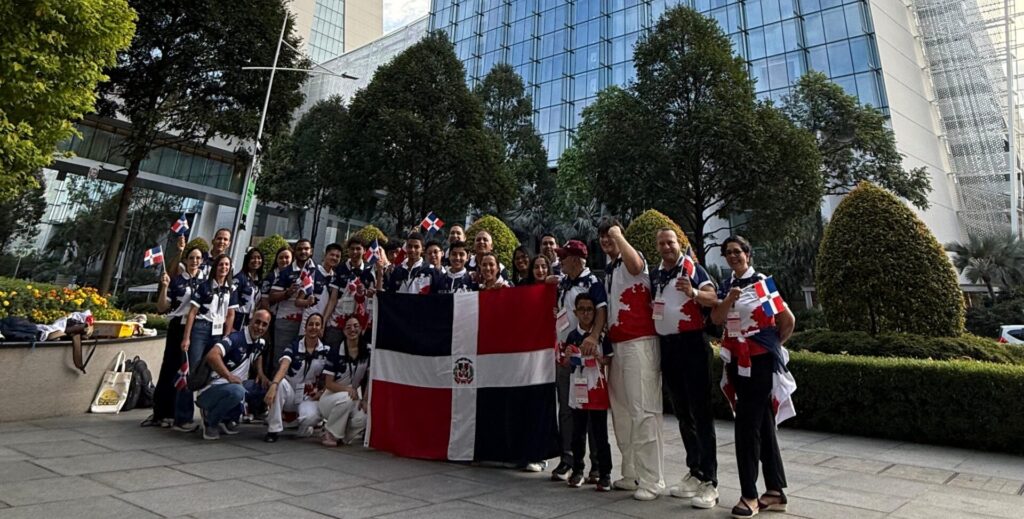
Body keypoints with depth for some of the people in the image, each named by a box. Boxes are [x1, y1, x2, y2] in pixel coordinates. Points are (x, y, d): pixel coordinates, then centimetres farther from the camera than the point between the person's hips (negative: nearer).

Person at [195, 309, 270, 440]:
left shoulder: (260, 343, 5)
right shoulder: (236, 338, -19)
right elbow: (212, 356, -35)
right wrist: (230, 377, -38)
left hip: (232, 389, 9)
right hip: (209, 391, -9)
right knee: (237, 391, -36)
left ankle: (226, 419, 14)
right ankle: (209, 420, -5)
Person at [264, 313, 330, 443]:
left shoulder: (326, 351, -1)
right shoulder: (293, 347, -5)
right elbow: (283, 368, -23)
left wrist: (322, 392, -15)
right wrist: (273, 385, -42)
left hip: (309, 398, 0)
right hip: (290, 393, 1)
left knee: (311, 417, -34)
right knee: (281, 383, -34)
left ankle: (304, 427, 7)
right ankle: (273, 430, -21)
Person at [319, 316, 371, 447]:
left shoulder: (368, 352, -3)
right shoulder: (335, 352, -10)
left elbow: (370, 378, 0)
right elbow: (328, 383, -12)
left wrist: (365, 400, -13)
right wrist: (347, 389, -29)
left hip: (353, 397, 2)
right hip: (331, 397, -2)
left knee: (362, 418, -30)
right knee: (346, 399, -37)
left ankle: (343, 437, 6)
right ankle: (330, 433, -10)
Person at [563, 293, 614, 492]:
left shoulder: (602, 336, -3)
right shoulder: (572, 336, 4)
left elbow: (610, 360, -1)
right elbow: (567, 366, 8)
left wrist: (601, 359, -20)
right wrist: (567, 357, -12)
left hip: (598, 390, -2)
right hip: (578, 391, 3)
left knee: (600, 434, 3)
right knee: (578, 433, 12)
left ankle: (605, 474, 12)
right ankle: (577, 471, 24)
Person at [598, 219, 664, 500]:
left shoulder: (633, 261, -5)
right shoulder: (609, 270, 20)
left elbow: (634, 263, -32)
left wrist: (618, 234, -17)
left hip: (639, 343, -9)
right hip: (617, 345, 9)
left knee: (643, 411, -9)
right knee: (621, 411, 12)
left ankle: (651, 480, -2)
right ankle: (631, 474, 23)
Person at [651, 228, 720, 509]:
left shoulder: (692, 267, -5)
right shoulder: (655, 274, 12)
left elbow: (713, 298, -17)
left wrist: (693, 292, -35)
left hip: (692, 343, -6)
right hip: (667, 346, 7)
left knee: (700, 412, -4)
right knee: (682, 412, 13)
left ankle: (710, 481, 1)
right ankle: (694, 472, 25)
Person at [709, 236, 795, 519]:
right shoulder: (725, 287, 9)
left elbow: (788, 320, -4)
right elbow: (716, 319, -4)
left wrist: (774, 345, 7)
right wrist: (728, 300, -20)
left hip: (760, 362, -6)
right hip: (737, 362, 6)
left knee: (747, 425, -7)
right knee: (763, 425, 12)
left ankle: (749, 495, 3)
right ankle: (776, 491, 21)